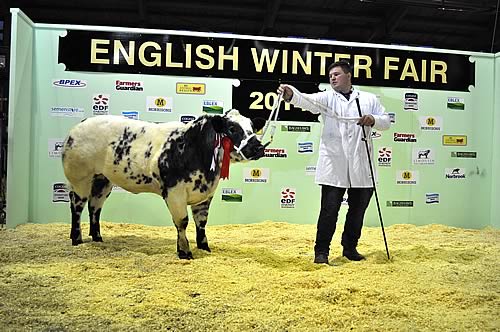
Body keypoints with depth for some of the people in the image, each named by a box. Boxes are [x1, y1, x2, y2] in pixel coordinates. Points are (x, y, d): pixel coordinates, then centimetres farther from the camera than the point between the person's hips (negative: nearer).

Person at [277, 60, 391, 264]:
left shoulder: (369, 99, 15)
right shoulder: (327, 98, 7)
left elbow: (386, 121, 12)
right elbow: (307, 101, -13)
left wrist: (373, 120, -11)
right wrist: (291, 95, -35)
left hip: (361, 167, 3)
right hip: (334, 166, -3)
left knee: (358, 209, 12)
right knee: (329, 209, -4)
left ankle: (350, 247, 29)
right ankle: (321, 251, 7)